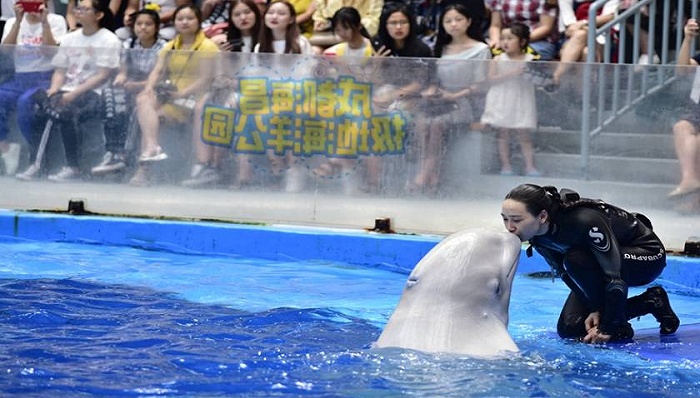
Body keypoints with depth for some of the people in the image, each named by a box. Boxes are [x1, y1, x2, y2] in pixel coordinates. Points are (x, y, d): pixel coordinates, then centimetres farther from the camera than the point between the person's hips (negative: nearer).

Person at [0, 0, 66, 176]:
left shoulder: (55, 21, 4)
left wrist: (44, 22, -15)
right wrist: (19, 20, -10)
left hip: (45, 78, -4)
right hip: (19, 79, 4)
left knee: (24, 101, -35)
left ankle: (36, 155, -19)